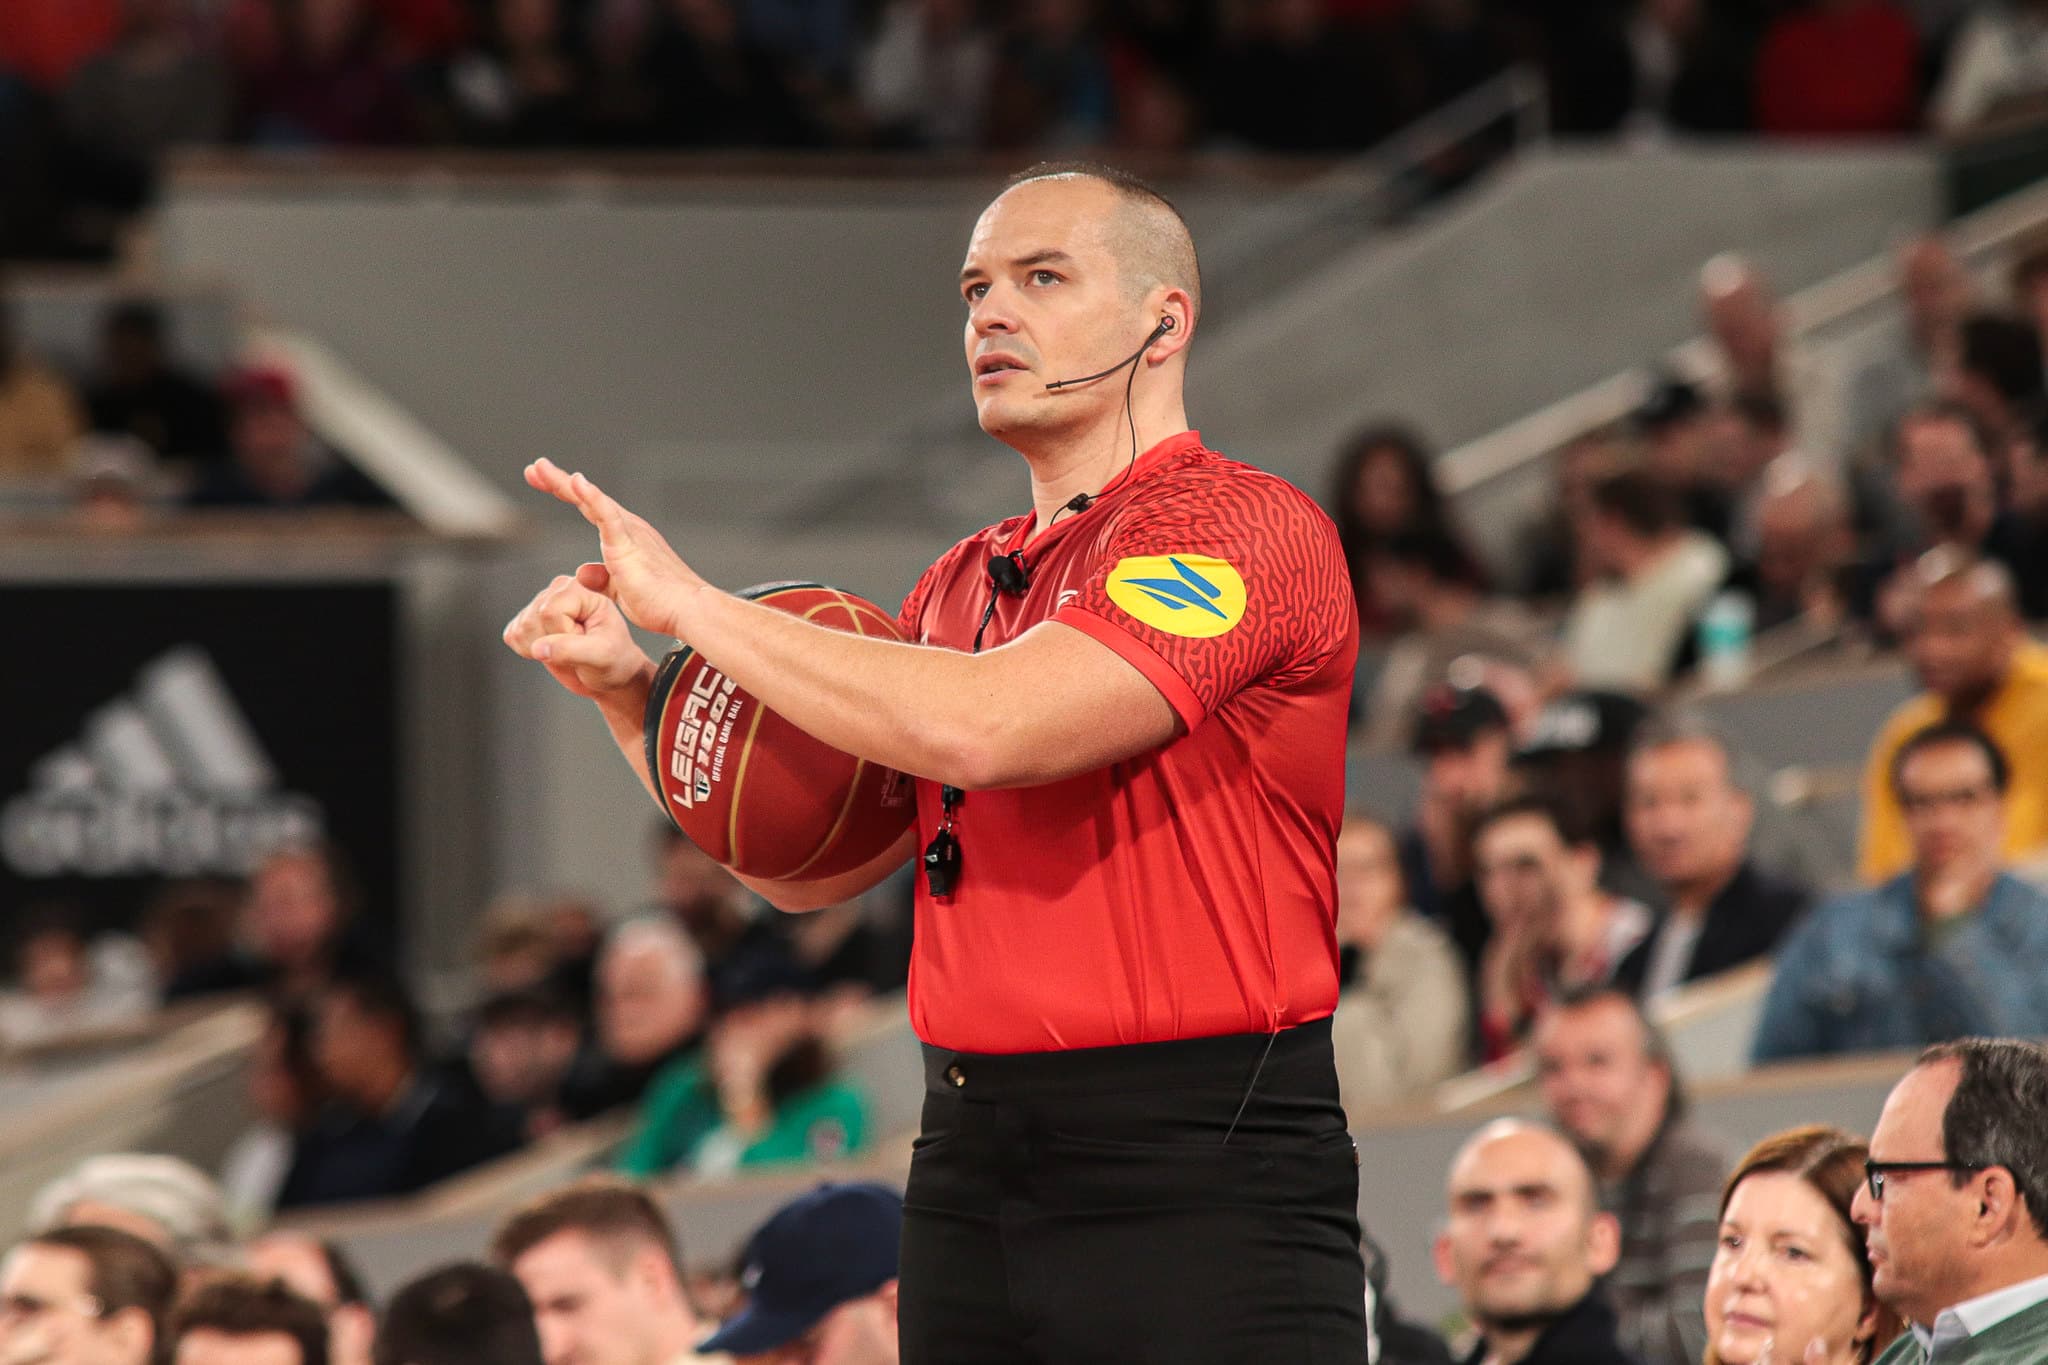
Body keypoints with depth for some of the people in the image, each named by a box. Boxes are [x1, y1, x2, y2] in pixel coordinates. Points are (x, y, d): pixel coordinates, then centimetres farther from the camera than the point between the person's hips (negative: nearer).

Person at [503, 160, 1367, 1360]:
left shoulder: (1243, 530, -9)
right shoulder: (963, 584, 17)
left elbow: (981, 729, -22)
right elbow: (812, 865, 22)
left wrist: (691, 603, -12)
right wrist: (628, 689, 6)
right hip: (970, 1168, 8)